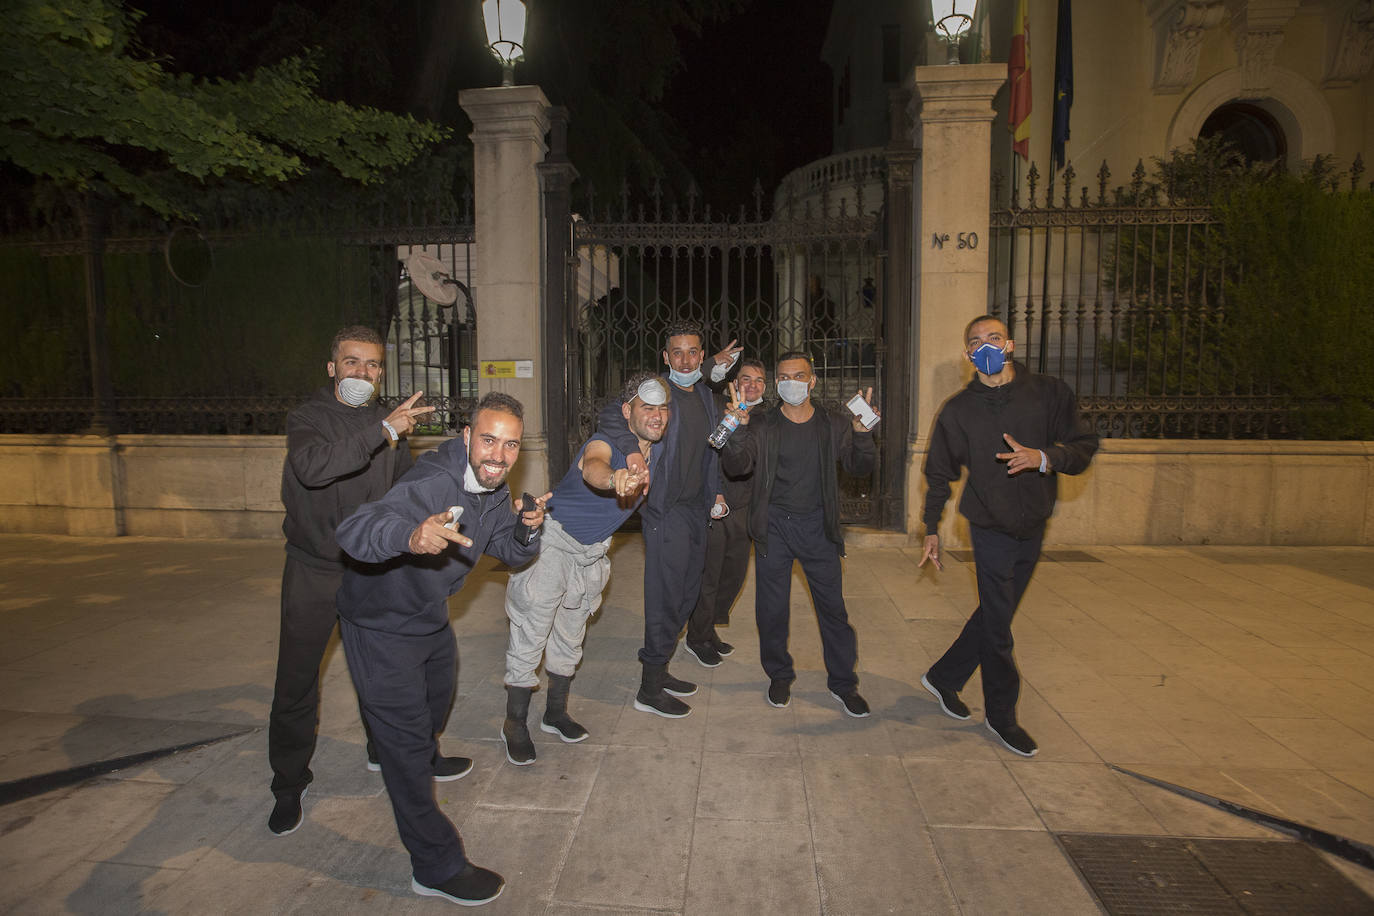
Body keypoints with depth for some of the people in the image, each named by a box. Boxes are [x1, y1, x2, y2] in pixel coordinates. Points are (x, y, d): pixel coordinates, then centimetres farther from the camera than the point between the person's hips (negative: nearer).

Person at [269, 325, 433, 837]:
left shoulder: (390, 425, 5)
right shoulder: (308, 418, -9)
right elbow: (311, 467, -31)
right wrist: (382, 430, -38)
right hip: (313, 571, -3)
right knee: (297, 684, 3)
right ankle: (289, 787, 22)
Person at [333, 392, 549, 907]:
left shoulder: (495, 489, -8)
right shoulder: (431, 484, -35)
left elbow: (510, 554, 2)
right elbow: (351, 532, -47)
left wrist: (527, 530, -21)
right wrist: (411, 535, -68)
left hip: (429, 615, 9)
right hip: (381, 627, -9)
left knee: (438, 696, 31)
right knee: (404, 734, -3)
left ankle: (424, 759, 63)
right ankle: (437, 868, 11)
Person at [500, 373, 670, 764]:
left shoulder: (655, 452, -6)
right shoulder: (605, 444, -29)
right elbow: (592, 467, -55)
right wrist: (614, 478, -75)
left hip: (593, 551, 7)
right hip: (553, 541, -7)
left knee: (570, 635, 18)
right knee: (531, 634, -3)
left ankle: (556, 713, 35)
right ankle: (514, 723, 14)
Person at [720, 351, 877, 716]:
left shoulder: (833, 425, 4)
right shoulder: (762, 426, 0)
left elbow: (860, 468, -3)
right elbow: (736, 466, -12)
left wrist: (861, 432, -21)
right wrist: (739, 430, -30)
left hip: (817, 525, 1)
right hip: (774, 525, 0)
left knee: (833, 606, 4)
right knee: (772, 608, 7)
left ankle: (843, 683, 21)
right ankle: (779, 676, 28)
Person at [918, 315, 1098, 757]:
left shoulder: (1050, 394, -1)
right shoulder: (958, 410, -2)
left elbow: (1084, 448, -3)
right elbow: (939, 473, 6)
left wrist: (1044, 457, -23)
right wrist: (932, 529, 6)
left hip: (1032, 526, 3)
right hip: (990, 527, -3)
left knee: (994, 615, 12)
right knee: (997, 624, 0)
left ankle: (943, 677, 32)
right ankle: (1001, 714, 19)